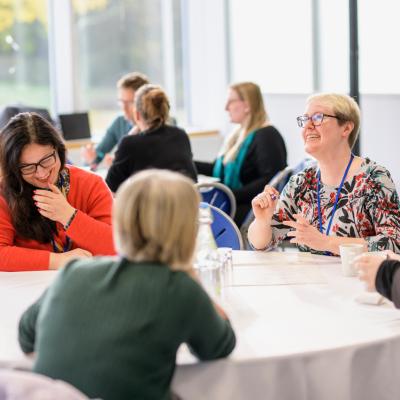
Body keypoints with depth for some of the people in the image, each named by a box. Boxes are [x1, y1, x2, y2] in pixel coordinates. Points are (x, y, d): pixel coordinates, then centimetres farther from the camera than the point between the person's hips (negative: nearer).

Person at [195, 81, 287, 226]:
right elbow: (219, 169, 28)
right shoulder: (241, 134, 19)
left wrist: (234, 194, -25)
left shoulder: (267, 136, -9)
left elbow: (270, 180, -21)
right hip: (232, 204, 9)